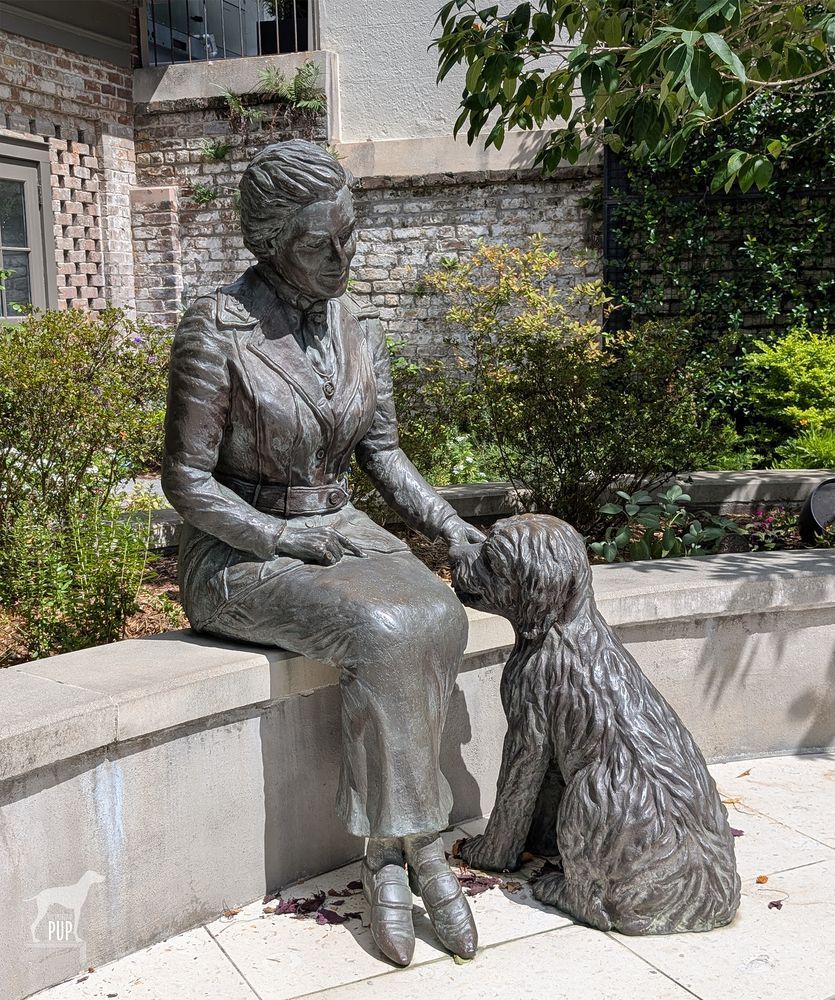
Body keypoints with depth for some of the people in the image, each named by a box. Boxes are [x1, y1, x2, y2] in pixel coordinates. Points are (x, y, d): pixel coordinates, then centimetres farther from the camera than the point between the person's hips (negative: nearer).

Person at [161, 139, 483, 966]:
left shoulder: (355, 337, 6)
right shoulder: (216, 330, -12)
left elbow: (383, 455, 11)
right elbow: (185, 478, -12)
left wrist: (447, 522, -3)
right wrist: (286, 536, -19)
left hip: (339, 531, 6)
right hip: (238, 553, -5)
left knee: (435, 616, -24)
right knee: (381, 633, -31)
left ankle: (389, 852, -14)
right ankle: (422, 847, -13)